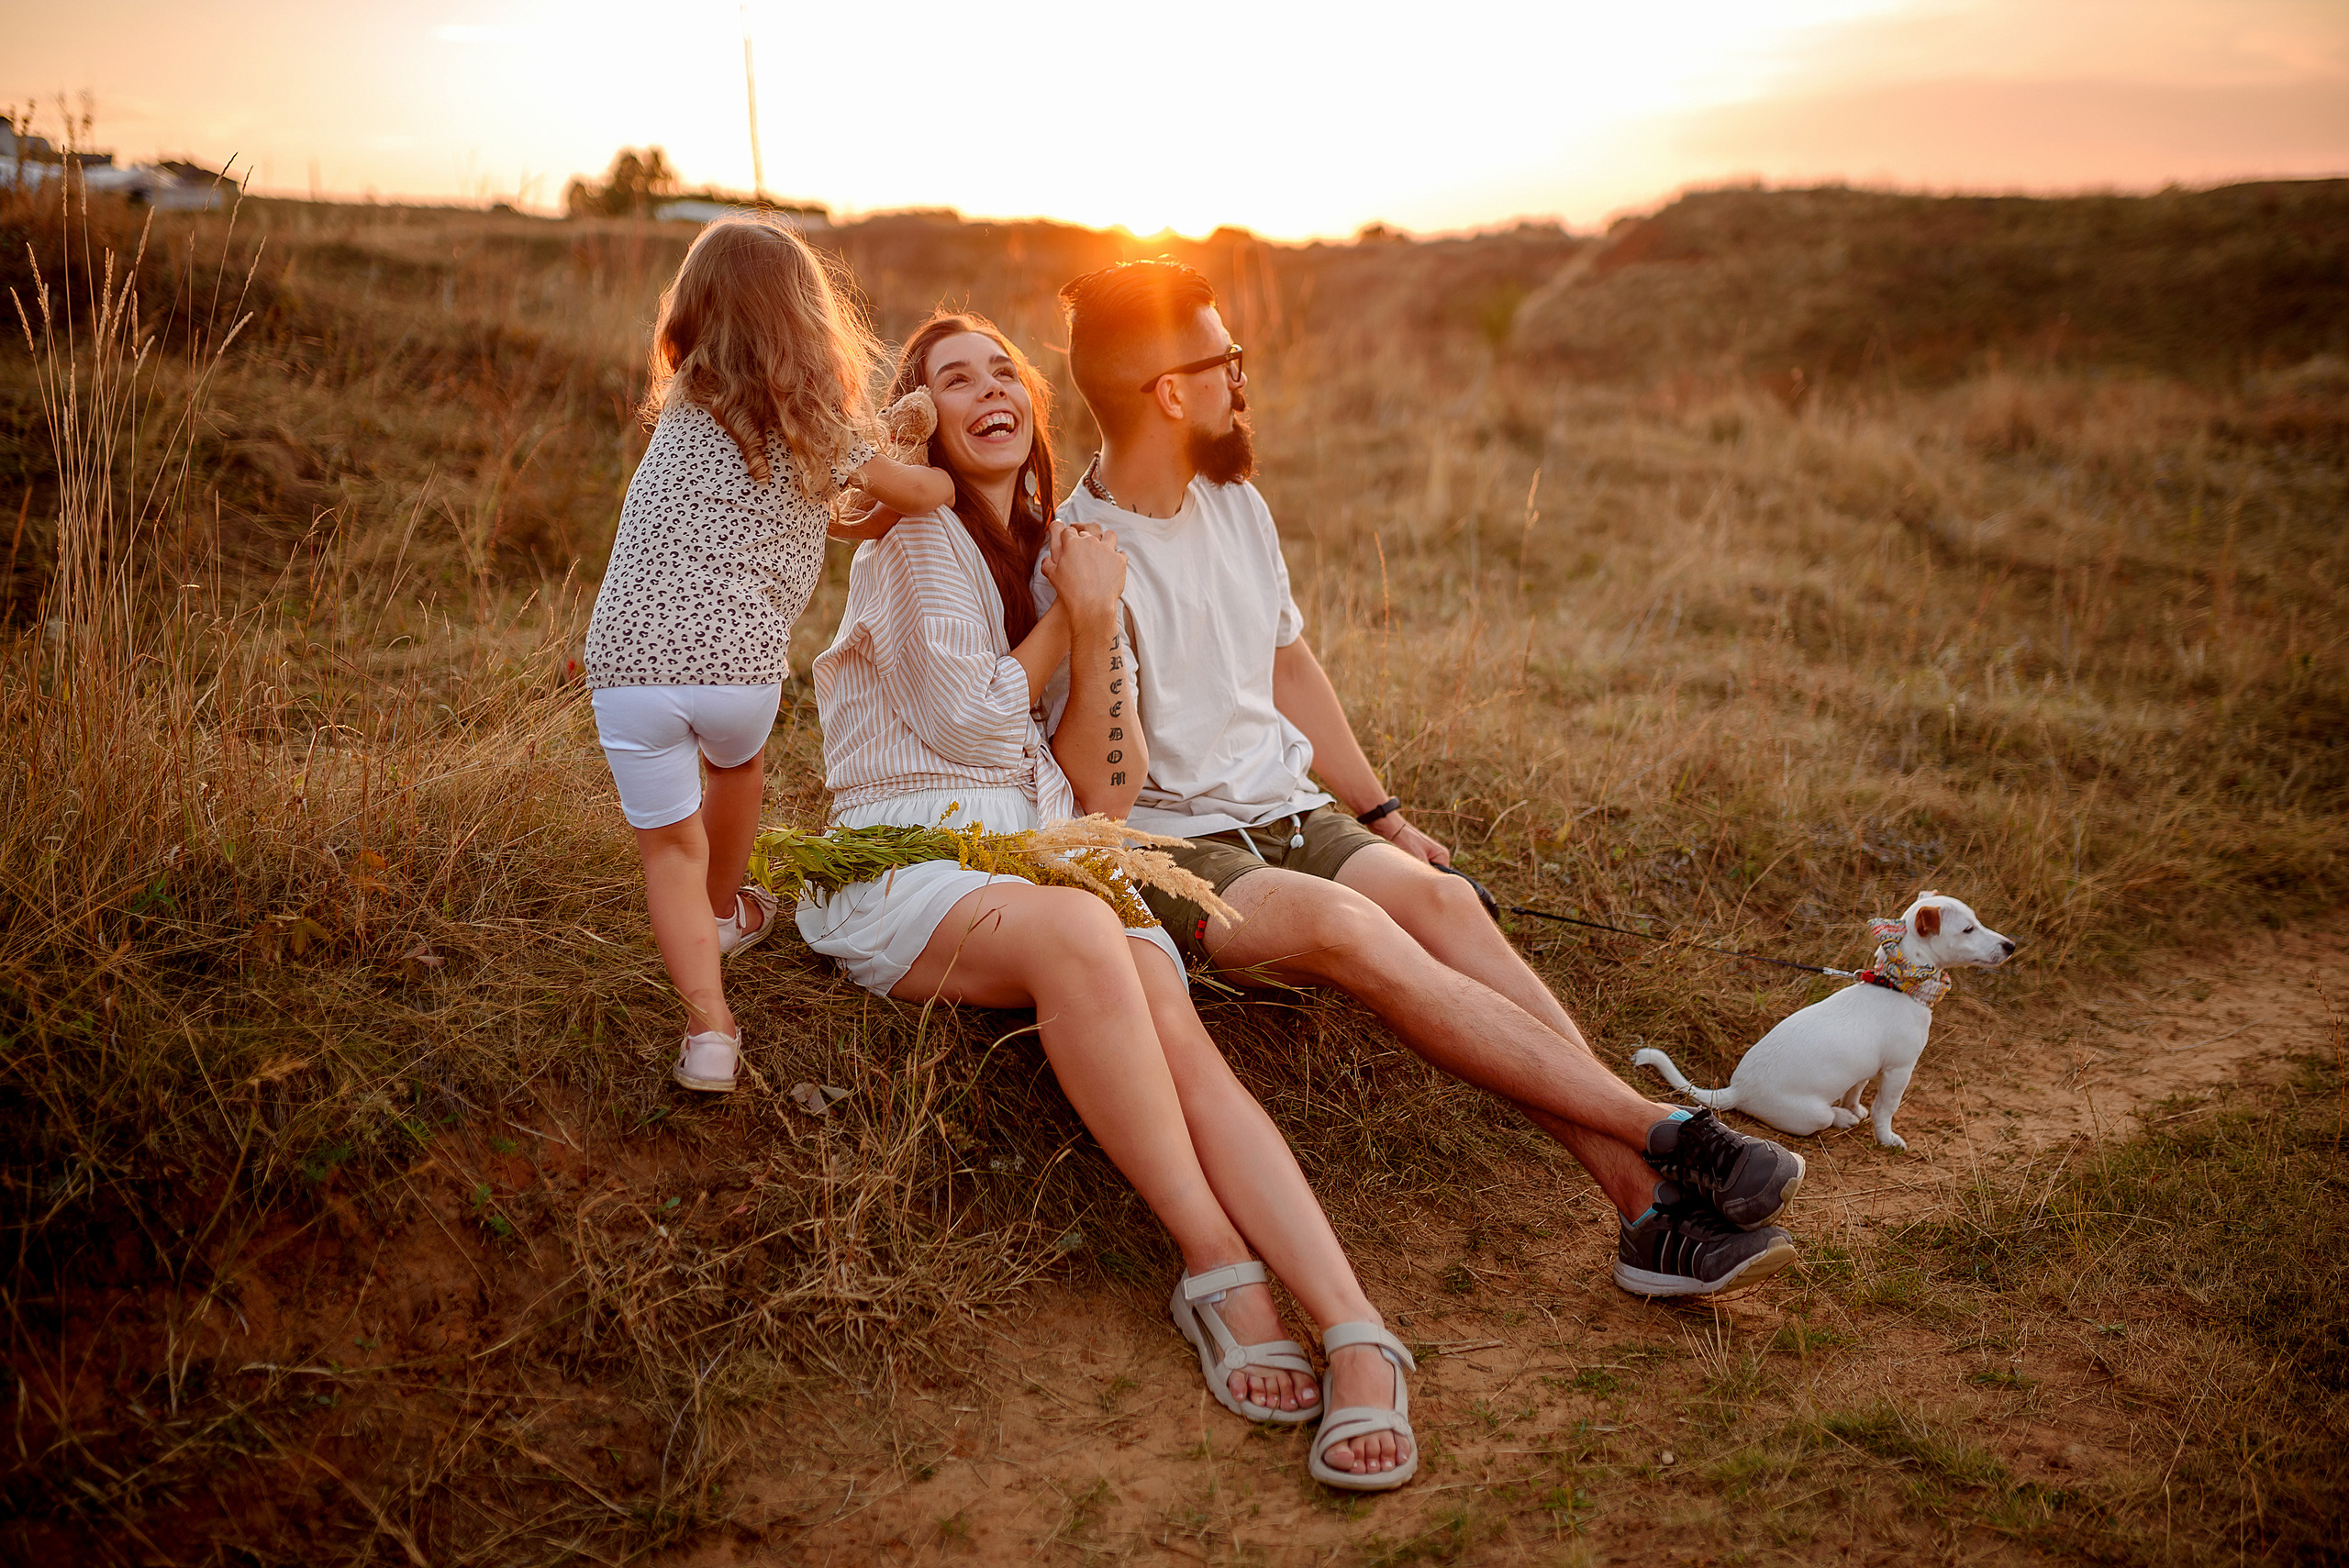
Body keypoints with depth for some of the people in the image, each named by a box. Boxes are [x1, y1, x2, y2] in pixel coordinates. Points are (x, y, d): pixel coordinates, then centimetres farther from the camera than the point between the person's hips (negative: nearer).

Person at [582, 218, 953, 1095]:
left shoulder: (683, 407, 14)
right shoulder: (826, 429, 7)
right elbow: (929, 493, 15)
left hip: (627, 659, 0)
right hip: (739, 660, 0)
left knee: (667, 844, 12)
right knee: (737, 763, 32)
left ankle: (708, 1022, -4)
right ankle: (726, 912, 54)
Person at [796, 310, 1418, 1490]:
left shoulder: (1063, 548, 22)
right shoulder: (912, 533, 5)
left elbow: (1096, 774, 13)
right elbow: (966, 720, -5)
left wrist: (1094, 622, 0)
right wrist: (1065, 618, 6)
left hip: (1048, 849, 5)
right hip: (911, 856, -4)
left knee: (1176, 1034, -27)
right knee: (1076, 933, -39)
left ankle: (1358, 1335, -40)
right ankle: (1217, 1270, -32)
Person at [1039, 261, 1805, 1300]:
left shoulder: (1234, 502, 10)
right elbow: (1110, 793, -16)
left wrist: (1383, 815, 19)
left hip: (1289, 808, 6)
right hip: (1173, 847, -5)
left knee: (1440, 900, -23)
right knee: (1346, 926, -32)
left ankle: (1651, 1205, -28)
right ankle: (1662, 1130, -31)